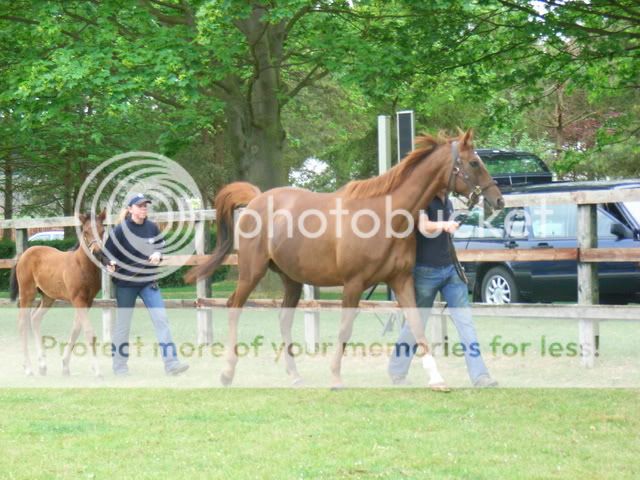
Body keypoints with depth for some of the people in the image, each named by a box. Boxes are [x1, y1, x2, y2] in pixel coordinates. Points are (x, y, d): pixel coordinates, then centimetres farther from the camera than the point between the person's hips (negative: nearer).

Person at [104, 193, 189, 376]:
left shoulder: (152, 228, 0)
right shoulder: (120, 230, -11)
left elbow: (160, 246, 14)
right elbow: (108, 253, -8)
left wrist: (158, 254, -8)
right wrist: (111, 264, -28)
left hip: (148, 281, 3)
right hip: (125, 284, -3)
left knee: (161, 320, -6)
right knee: (123, 324, 6)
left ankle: (171, 364, -7)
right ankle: (119, 365, 20)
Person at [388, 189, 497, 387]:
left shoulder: (447, 202, 11)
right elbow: (424, 227, -33)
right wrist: (443, 225, -52)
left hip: (451, 269, 6)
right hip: (426, 271, -6)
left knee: (465, 322, -1)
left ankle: (480, 376, -4)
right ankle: (397, 373, 22)